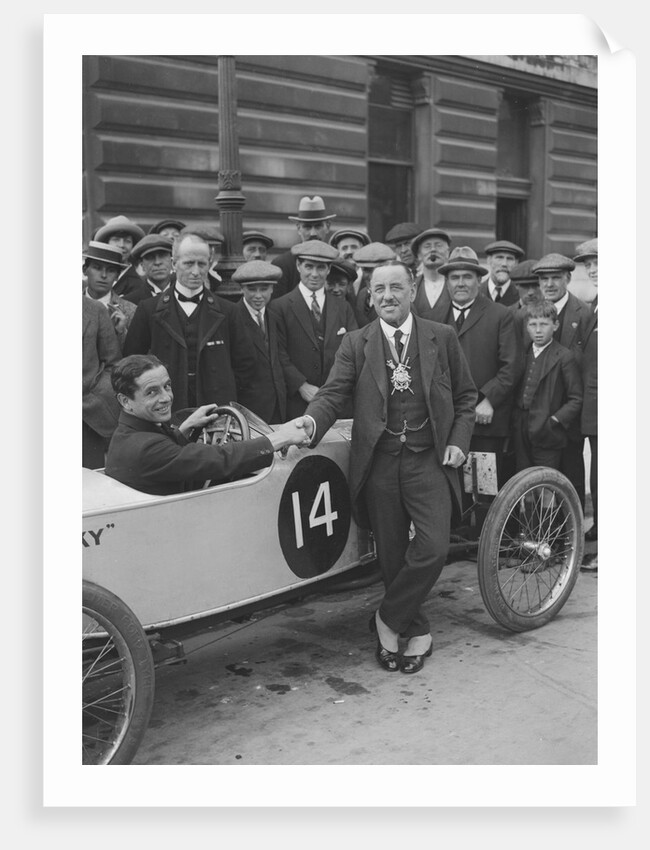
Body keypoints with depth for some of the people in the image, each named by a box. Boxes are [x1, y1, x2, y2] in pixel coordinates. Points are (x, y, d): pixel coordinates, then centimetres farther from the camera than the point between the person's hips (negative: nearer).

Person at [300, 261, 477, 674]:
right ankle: (417, 631, 26)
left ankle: (388, 619, 8)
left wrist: (459, 441, -1)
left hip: (429, 458, 0)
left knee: (433, 547, -14)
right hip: (379, 461, 1)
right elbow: (334, 394, -5)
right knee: (392, 555, 6)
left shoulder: (442, 337, 7)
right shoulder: (356, 344, 6)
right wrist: (311, 421, -26)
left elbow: (466, 396, 13)